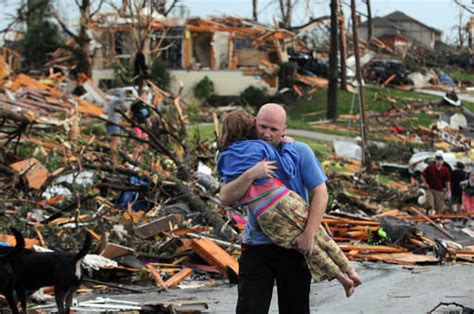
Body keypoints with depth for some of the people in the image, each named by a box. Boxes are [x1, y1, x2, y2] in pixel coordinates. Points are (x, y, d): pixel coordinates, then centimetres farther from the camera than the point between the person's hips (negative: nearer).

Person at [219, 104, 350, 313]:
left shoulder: (300, 152, -4)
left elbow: (320, 193, -8)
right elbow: (225, 198, -11)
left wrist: (309, 234, -17)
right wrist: (250, 175, -27)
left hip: (293, 246, 0)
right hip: (256, 246, 1)